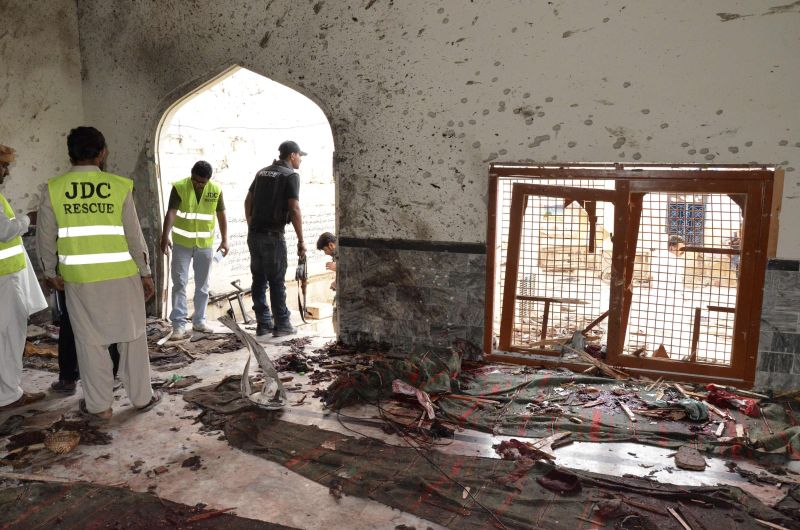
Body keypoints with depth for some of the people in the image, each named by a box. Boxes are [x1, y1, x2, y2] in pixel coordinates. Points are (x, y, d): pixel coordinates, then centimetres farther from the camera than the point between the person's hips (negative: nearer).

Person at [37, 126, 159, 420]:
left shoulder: (53, 189, -4)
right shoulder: (119, 186, -8)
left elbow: (45, 238, 1)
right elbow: (134, 235, -5)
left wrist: (51, 272, 16)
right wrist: (145, 272, 4)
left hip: (79, 278, 1)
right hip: (121, 274, -1)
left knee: (90, 339, 11)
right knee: (132, 334, 12)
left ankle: (99, 404, 20)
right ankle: (142, 396, 21)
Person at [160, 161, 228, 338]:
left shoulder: (216, 190, -5)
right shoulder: (179, 187, -12)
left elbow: (221, 215, 2)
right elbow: (171, 213, -21)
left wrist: (224, 239, -3)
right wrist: (165, 236, -34)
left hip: (205, 244, 2)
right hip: (182, 243, -2)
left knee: (202, 284, 10)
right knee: (179, 283, -2)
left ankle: (199, 321, 22)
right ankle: (179, 324, 3)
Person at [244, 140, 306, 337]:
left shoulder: (262, 172, 15)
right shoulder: (291, 175, -7)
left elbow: (248, 202, 17)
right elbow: (294, 210, -15)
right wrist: (301, 240, -11)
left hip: (254, 234, 7)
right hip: (273, 235, -7)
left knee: (259, 279, 10)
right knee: (277, 281, 0)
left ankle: (263, 323, 16)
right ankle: (282, 325, 6)